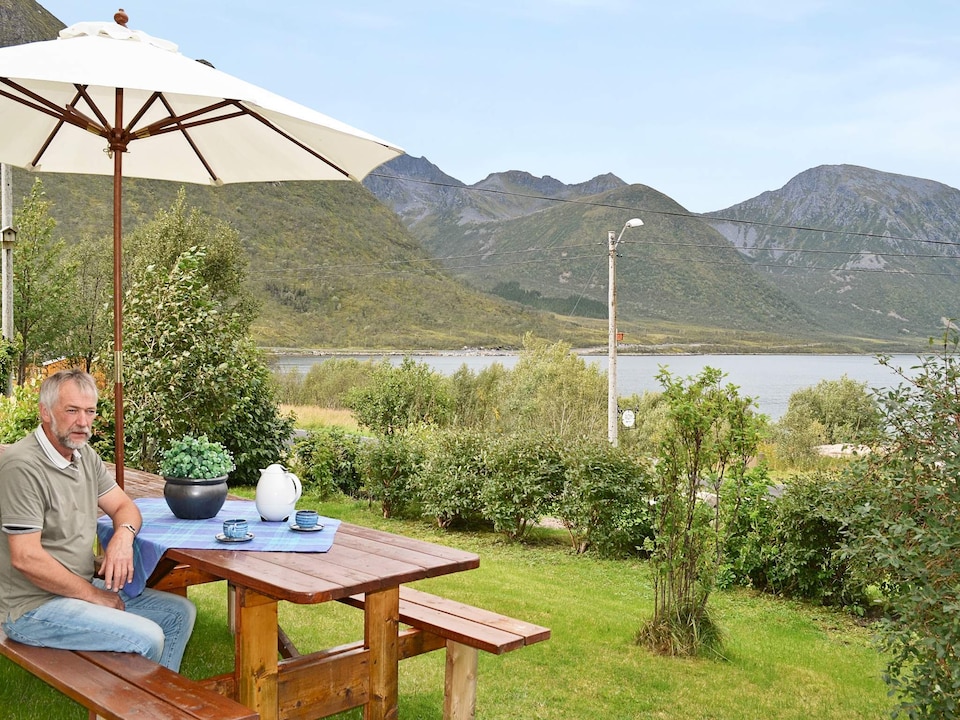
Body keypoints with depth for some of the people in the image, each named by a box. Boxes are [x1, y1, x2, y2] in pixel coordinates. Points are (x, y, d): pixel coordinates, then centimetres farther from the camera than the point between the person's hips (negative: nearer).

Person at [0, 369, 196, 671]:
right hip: (34, 606, -9)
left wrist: (124, 534, -13)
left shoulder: (85, 455, 7)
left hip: (84, 586, 9)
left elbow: (124, 506, 13)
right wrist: (93, 595, -15)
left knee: (180, 612, 6)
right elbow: (25, 558, -24)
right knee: (147, 637, -21)